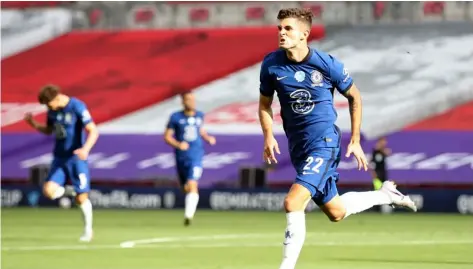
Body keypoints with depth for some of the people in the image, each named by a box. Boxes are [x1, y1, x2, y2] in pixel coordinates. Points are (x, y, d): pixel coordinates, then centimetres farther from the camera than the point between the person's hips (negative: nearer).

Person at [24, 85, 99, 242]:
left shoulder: (77, 107, -17)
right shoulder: (52, 110, 3)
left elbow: (93, 131, -19)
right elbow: (49, 130, 19)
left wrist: (86, 149, -37)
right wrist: (34, 124, -1)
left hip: (76, 158, -5)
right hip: (59, 157, 6)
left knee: (81, 197, -1)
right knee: (49, 190, -13)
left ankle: (88, 230, 18)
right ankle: (68, 191, 19)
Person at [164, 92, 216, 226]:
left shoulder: (199, 115, 7)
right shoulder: (176, 117, -2)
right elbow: (167, 136, 0)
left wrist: (208, 138, 5)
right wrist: (178, 144, -18)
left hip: (196, 156, 0)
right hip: (181, 158, 0)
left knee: (192, 185, -21)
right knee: (186, 188, 12)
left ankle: (188, 215, -26)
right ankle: (189, 212, 41)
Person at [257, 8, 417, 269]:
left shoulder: (327, 64, -13)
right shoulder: (271, 64, -6)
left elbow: (354, 97, 3)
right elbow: (264, 104, 10)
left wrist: (355, 141, 2)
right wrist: (268, 136, -8)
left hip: (324, 142, -5)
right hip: (298, 147, 5)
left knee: (293, 203, -23)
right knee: (335, 212, 16)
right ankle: (385, 194, 41)